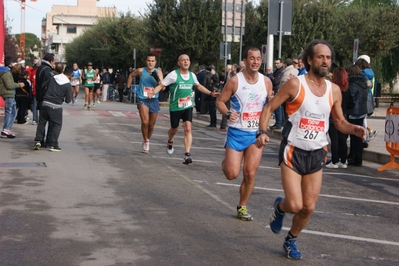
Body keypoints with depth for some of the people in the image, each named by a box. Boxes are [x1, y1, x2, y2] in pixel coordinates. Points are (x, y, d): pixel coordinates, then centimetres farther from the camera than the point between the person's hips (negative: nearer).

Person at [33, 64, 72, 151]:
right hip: (56, 106, -4)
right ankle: (53, 145, 2)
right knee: (57, 125, 8)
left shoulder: (52, 78, 4)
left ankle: (38, 141, 10)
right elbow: (68, 100, -2)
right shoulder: (68, 85, -7)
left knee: (42, 122, 16)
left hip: (45, 103, 4)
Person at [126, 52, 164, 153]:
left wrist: (157, 79, -32)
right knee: (145, 122, -20)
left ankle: (147, 140, 38)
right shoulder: (141, 71, -7)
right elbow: (131, 75, 14)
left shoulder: (158, 72, -6)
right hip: (142, 100, -2)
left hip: (154, 100, 2)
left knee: (151, 125, 12)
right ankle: (145, 141, 2)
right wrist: (128, 87, 12)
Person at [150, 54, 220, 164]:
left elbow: (199, 86, 23)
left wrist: (210, 93, 19)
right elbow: (161, 85, -13)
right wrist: (153, 92, -32)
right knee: (174, 129, 14)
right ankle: (170, 143, 49)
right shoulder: (173, 75, -12)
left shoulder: (192, 75, 3)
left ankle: (187, 154, -16)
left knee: (188, 129, -14)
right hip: (175, 107, -2)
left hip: (188, 106, 2)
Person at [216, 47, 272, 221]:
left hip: (256, 134, 3)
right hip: (236, 133, -2)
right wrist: (227, 113, -22)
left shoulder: (266, 82, 1)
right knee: (232, 174, -6)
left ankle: (242, 207, 16)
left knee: (250, 174, -2)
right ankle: (226, 163, 31)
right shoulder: (235, 81, -9)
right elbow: (220, 101, -2)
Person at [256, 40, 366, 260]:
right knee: (295, 205, -14)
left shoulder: (334, 90, 3)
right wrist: (262, 132, -22)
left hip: (316, 154, 5)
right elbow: (269, 108, -6)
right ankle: (280, 206, 24)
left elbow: (339, 122, 14)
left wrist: (354, 130, -7)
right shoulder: (295, 84, -12)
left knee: (309, 207, 6)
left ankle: (291, 241, 32)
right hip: (293, 151, -4)